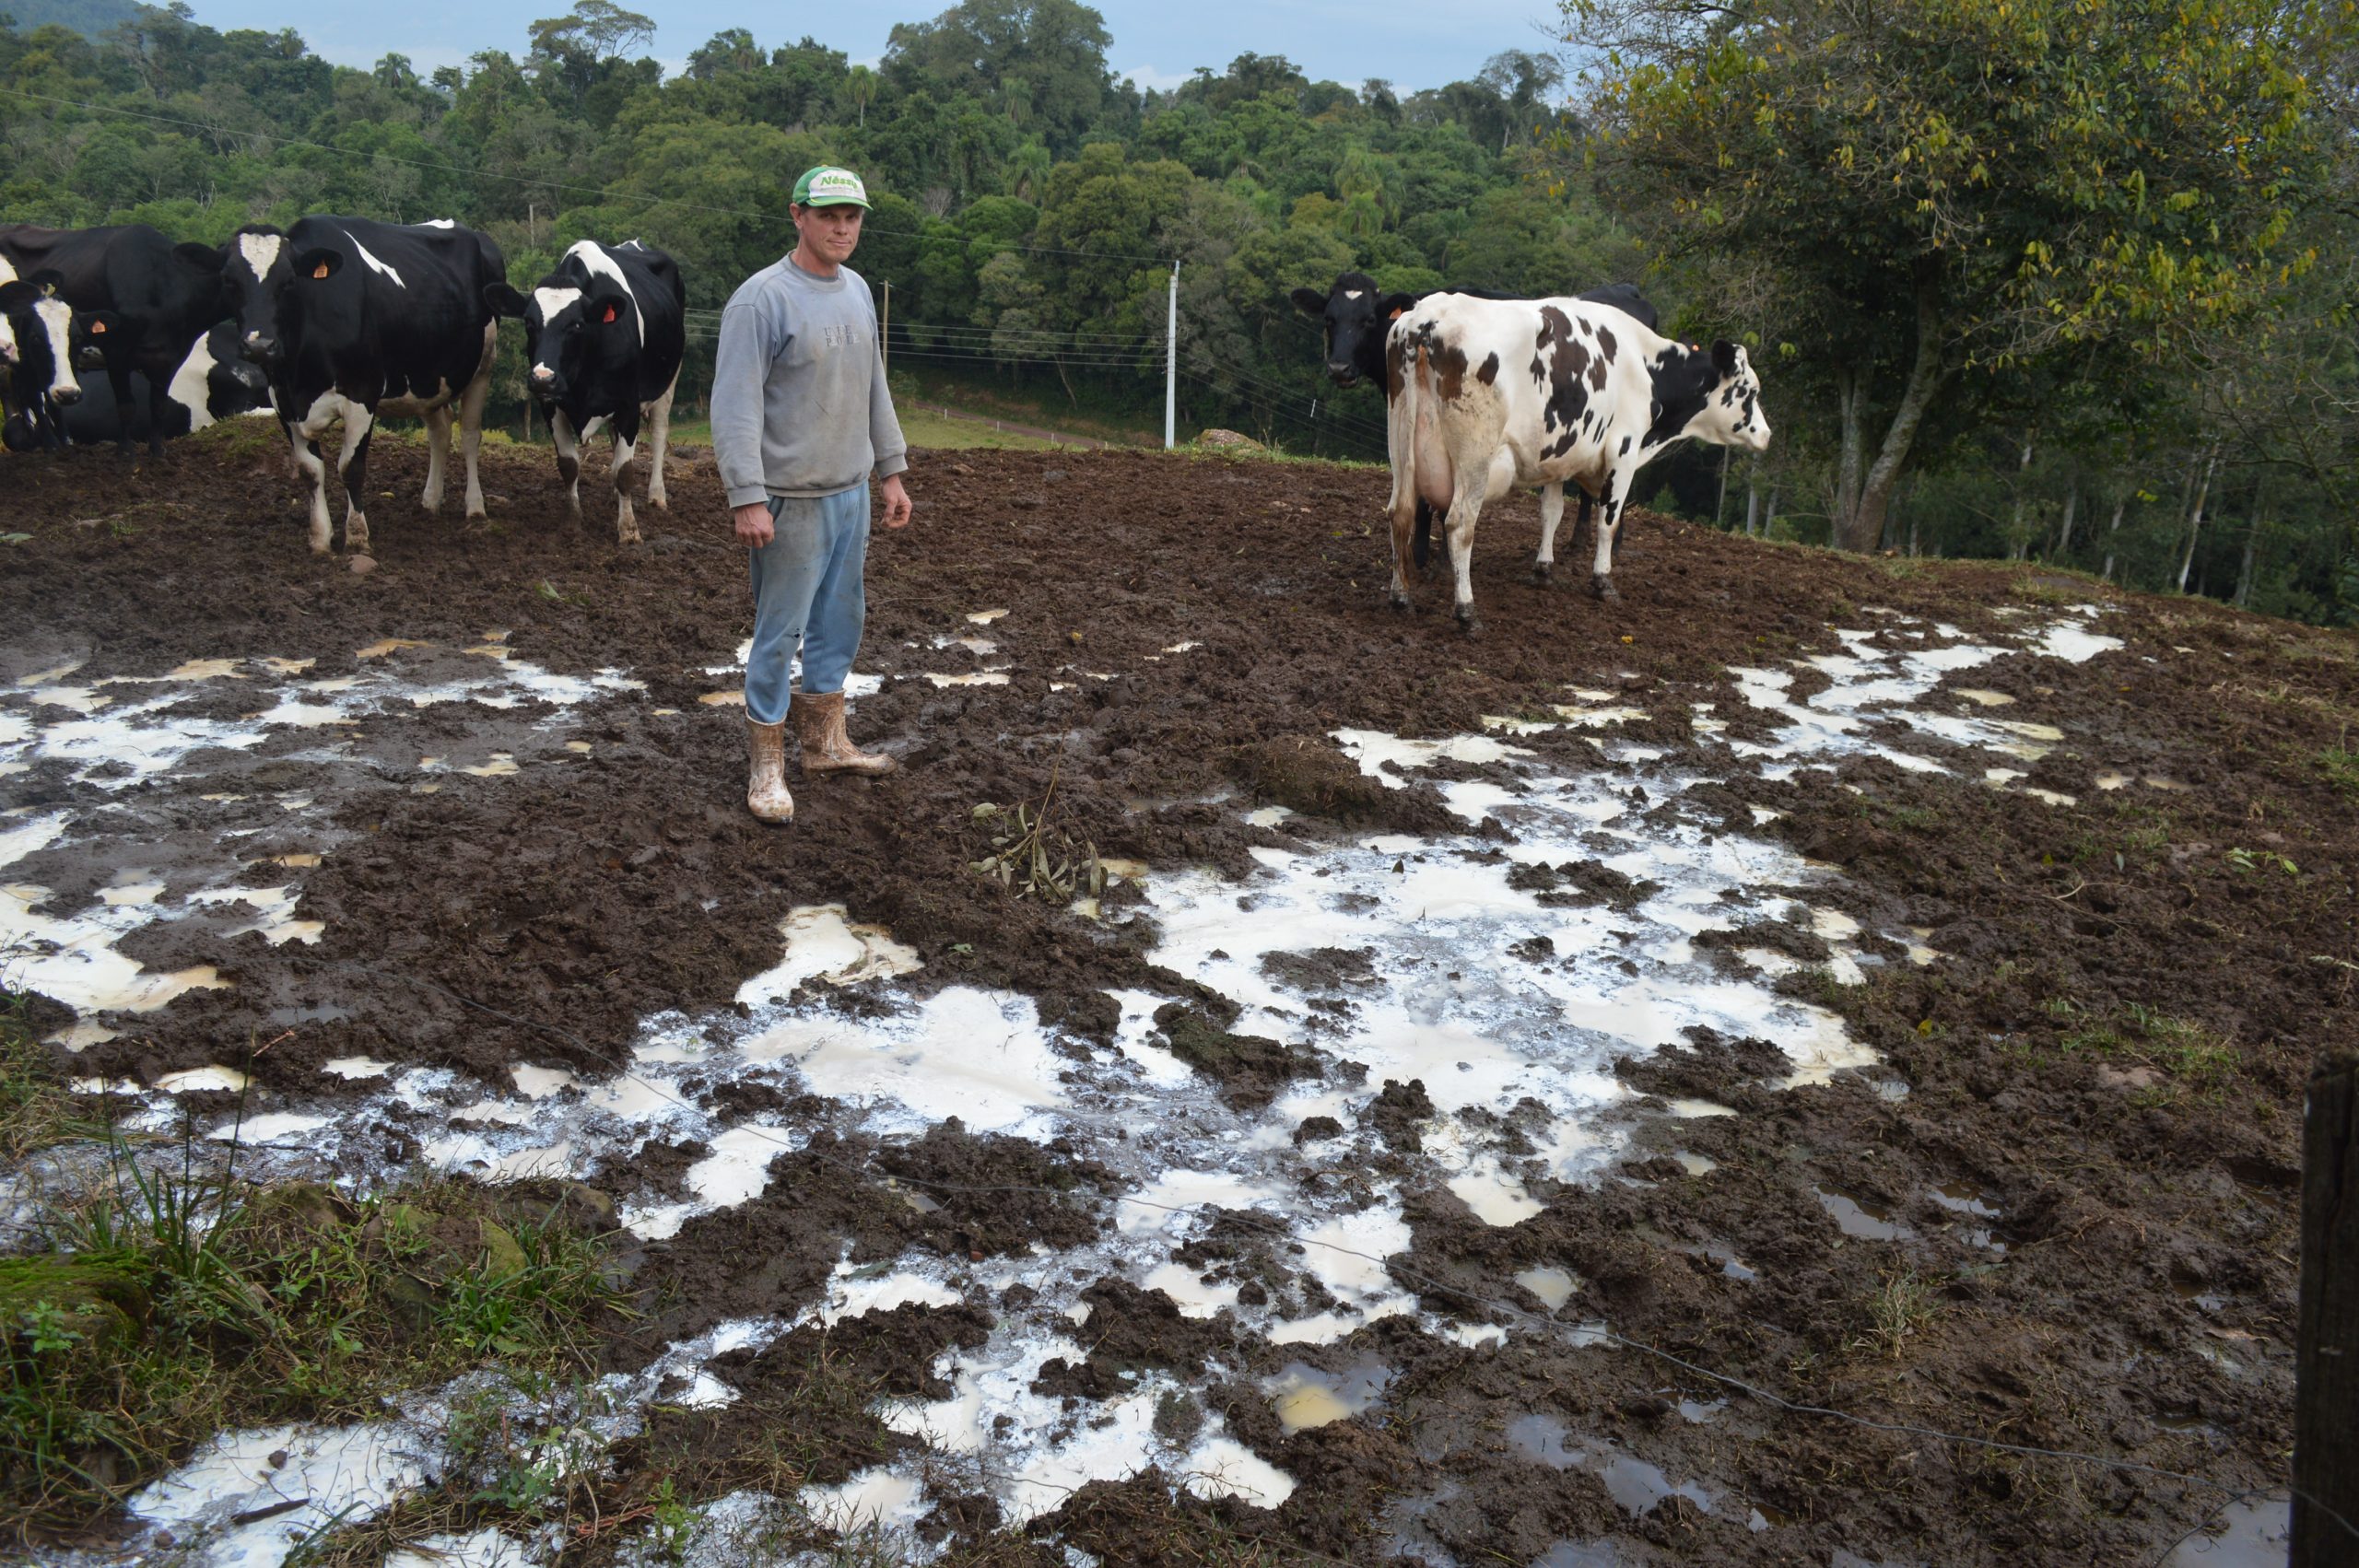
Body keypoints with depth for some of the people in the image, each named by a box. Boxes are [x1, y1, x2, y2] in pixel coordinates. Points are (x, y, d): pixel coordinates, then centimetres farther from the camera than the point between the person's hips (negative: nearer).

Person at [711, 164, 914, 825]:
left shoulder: (858, 292, 10)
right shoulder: (761, 300, -15)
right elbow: (736, 405, -18)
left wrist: (890, 471, 18)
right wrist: (746, 499, -23)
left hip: (851, 491, 8)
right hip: (790, 499, -8)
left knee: (841, 620, 16)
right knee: (781, 631, -1)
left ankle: (825, 743, 31)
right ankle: (765, 764, 11)